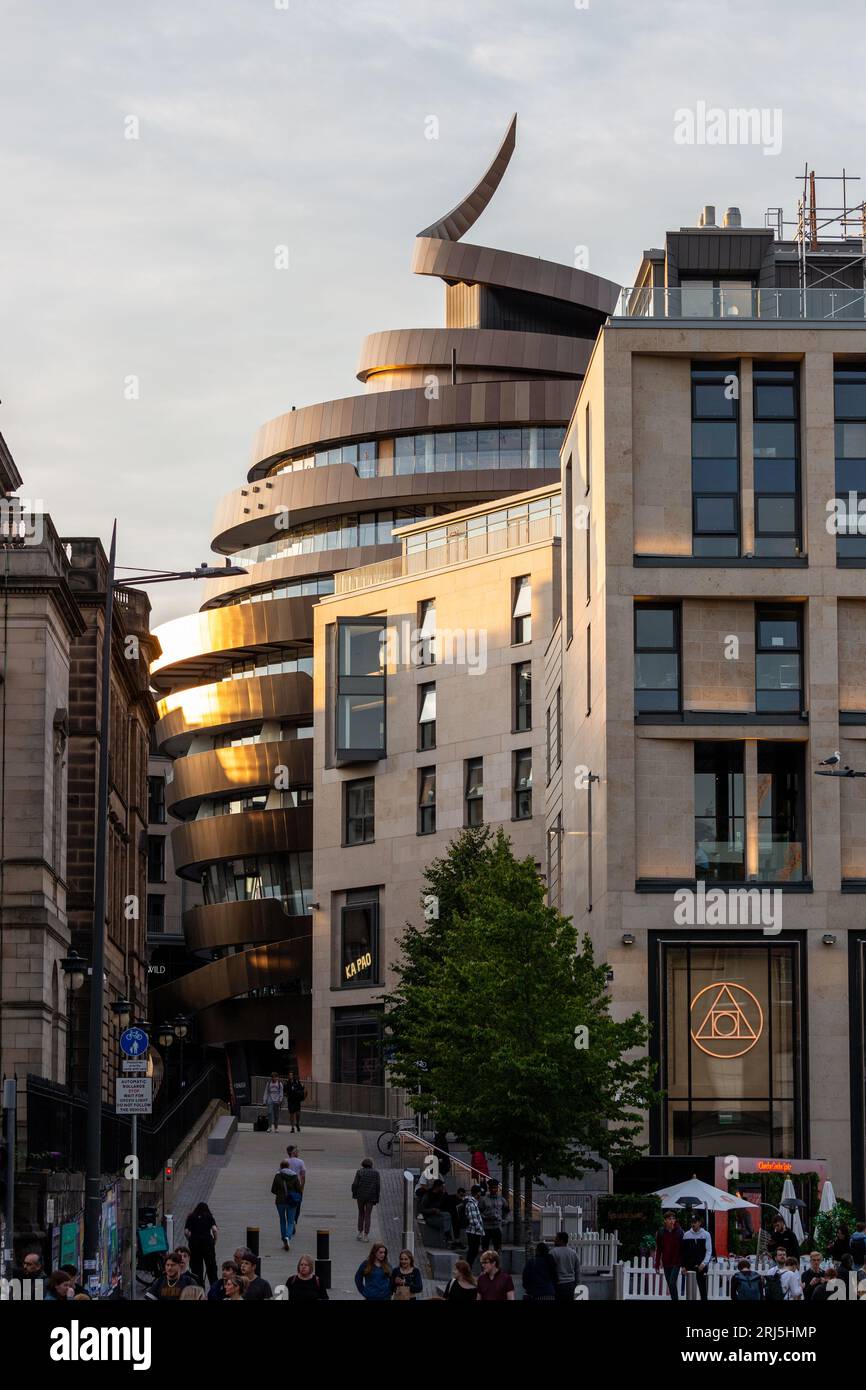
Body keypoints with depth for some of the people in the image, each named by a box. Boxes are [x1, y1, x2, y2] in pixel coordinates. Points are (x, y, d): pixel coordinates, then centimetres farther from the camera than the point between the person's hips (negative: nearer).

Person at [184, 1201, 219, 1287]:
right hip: (207, 1241, -1)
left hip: (194, 1242, 1)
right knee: (211, 1265, 4)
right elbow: (215, 1230, -4)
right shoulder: (209, 1217, 9)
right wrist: (214, 1240, 8)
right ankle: (214, 1285, 0)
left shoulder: (191, 1218, 11)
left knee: (196, 1265, 4)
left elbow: (186, 1232, 2)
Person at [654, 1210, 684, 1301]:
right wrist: (657, 1264, 6)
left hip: (676, 1262, -3)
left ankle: (676, 1300, -7)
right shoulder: (660, 1232, 1)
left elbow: (683, 1248, -3)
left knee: (672, 1283, -15)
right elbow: (658, 1249, 7)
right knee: (670, 1285, 8)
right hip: (666, 1263, 3)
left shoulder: (679, 1231, -5)